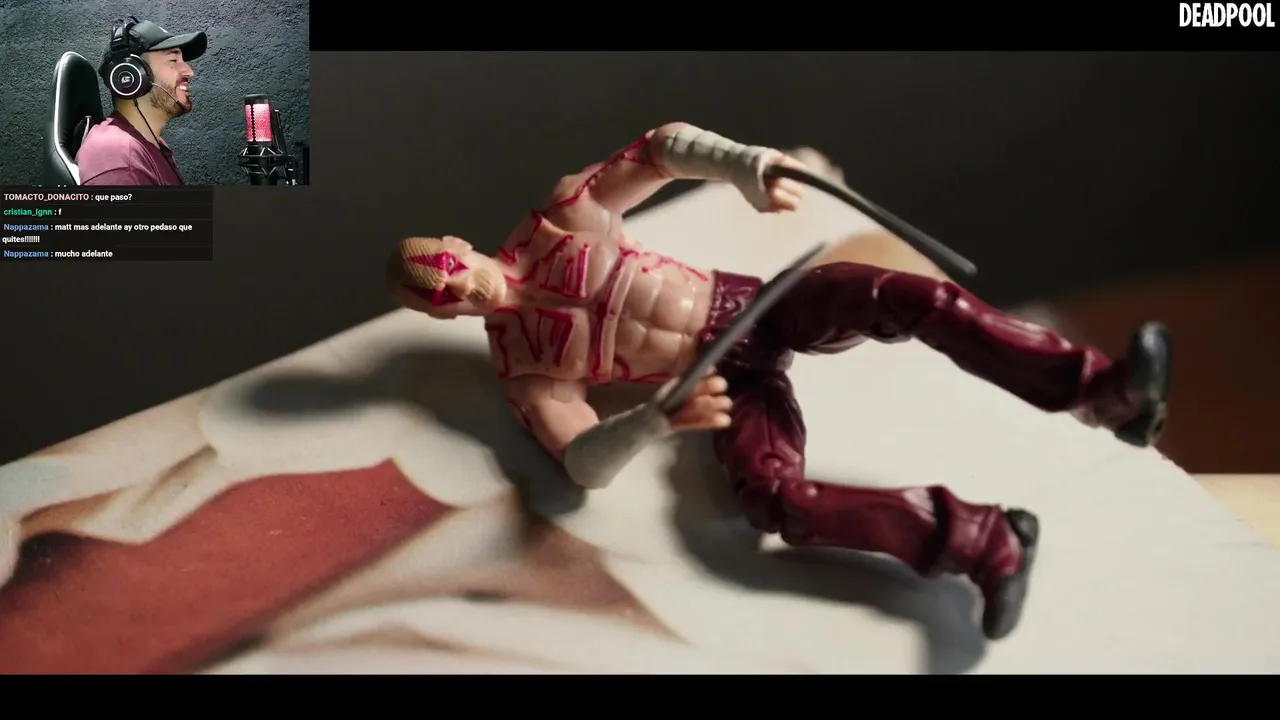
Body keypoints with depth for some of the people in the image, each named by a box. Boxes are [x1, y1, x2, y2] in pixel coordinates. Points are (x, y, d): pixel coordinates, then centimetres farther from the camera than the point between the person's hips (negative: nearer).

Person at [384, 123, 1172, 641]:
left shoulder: (558, 216, 1)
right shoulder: (523, 366, -2)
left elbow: (662, 148, 0)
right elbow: (587, 464, -12)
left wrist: (745, 166, -20)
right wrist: (659, 418, -32)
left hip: (753, 304, 2)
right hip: (726, 378, -1)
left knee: (908, 297, -26)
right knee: (772, 495, -31)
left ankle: (1104, 392, -26)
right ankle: (980, 540, -22)